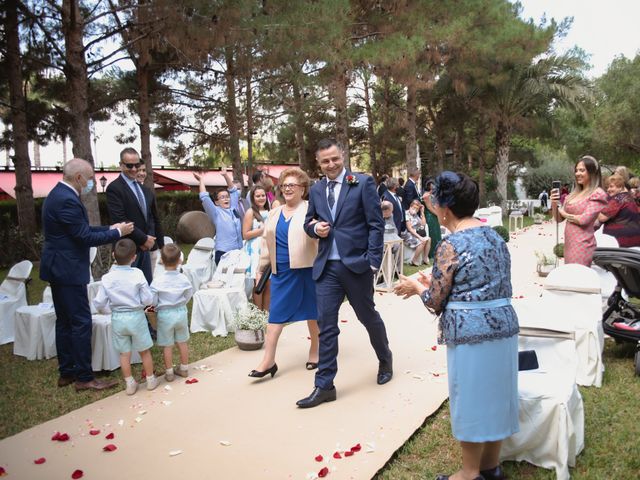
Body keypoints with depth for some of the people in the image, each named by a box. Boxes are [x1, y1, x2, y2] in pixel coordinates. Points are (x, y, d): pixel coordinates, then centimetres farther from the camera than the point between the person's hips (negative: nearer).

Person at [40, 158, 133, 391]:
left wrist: (110, 228, 9)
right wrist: (117, 233, -9)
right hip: (68, 270, -11)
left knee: (64, 321, 15)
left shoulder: (60, 194, 12)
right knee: (81, 322, -4)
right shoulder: (67, 200, -21)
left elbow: (81, 229, 15)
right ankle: (84, 378, 4)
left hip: (59, 268, 11)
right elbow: (85, 237, -19)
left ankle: (66, 372, 25)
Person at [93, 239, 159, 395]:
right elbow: (148, 300, -14)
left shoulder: (107, 278, -10)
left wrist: (102, 309, 16)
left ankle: (130, 383, 22)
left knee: (124, 353, 14)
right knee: (144, 351, 15)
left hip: (117, 318, 2)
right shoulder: (138, 275, -16)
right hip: (136, 317, -1)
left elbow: (99, 303, -6)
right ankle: (150, 379, 28)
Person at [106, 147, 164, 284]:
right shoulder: (114, 188, -8)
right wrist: (143, 239, -15)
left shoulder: (146, 191, 15)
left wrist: (161, 246, 11)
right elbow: (120, 220, -17)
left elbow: (155, 221, 17)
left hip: (145, 248, 7)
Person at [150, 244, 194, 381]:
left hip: (165, 314, -3)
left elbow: (153, 301, -11)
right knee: (182, 342, 17)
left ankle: (169, 373, 20)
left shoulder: (157, 282, -18)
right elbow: (188, 296, -1)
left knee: (167, 345, 9)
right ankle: (184, 368, 29)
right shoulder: (184, 279, -11)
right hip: (181, 312, 3)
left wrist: (158, 307, 10)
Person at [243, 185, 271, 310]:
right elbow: (245, 235, -9)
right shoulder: (250, 212, -2)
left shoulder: (269, 212, 17)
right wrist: (262, 229, -11)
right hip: (256, 252, -6)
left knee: (269, 285, 5)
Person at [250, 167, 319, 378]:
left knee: (313, 312, 10)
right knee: (276, 313, 3)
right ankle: (269, 360, 8)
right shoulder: (274, 213, 14)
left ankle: (314, 350, 29)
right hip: (281, 272, 5)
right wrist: (261, 268, 17)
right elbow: (267, 243, 18)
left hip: (307, 269, -4)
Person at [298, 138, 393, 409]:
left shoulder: (363, 183, -4)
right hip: (326, 267, 4)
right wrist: (315, 228, -5)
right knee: (326, 325, 2)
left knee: (368, 316, 13)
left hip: (356, 264, -3)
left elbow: (376, 224, -6)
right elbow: (308, 223, 19)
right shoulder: (316, 190, 10)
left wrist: (373, 261, -11)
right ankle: (324, 386, 11)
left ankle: (385, 359, 41)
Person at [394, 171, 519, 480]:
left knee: (471, 399, 8)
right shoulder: (495, 236, 9)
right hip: (504, 325, 8)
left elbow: (435, 302, -11)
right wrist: (435, 282, 20)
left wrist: (416, 287, 9)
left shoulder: (450, 246, -15)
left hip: (471, 333, -8)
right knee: (494, 396, 19)